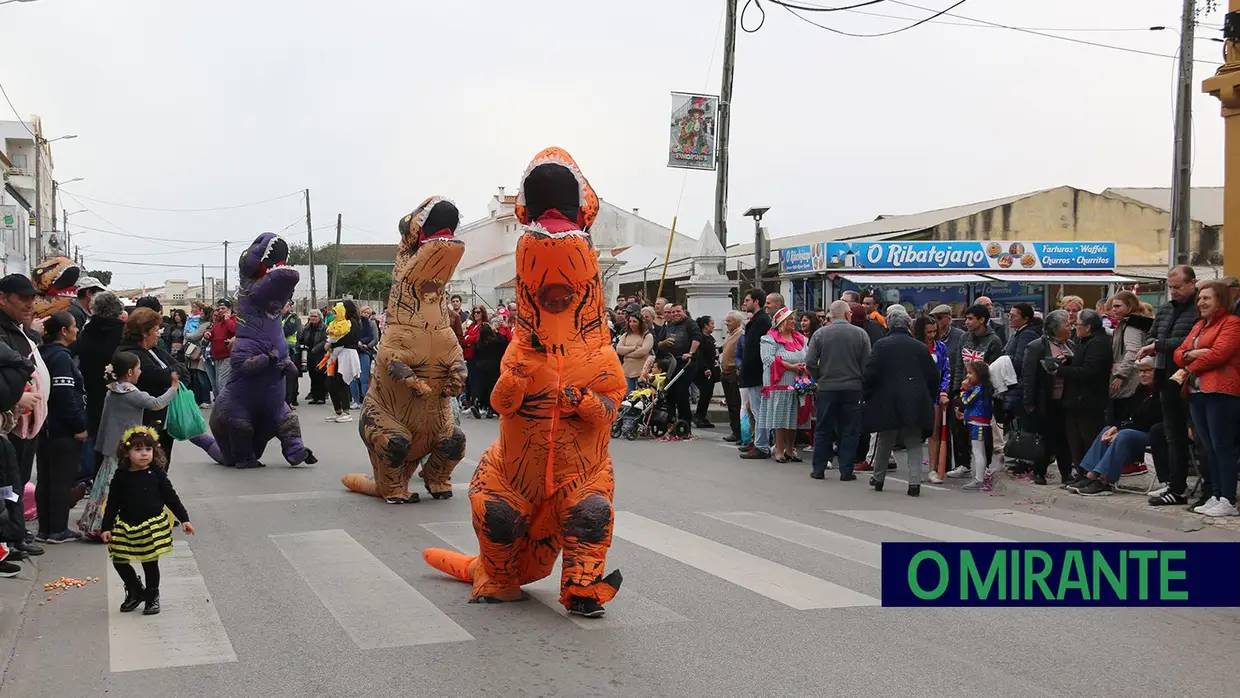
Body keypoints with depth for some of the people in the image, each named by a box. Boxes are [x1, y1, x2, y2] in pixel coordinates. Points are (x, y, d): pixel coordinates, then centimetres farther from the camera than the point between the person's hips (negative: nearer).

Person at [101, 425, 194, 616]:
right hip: (126, 527, 2)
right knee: (119, 562, 5)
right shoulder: (121, 477, -2)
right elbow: (112, 504, 3)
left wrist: (184, 519, -2)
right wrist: (107, 527, 0)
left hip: (153, 526, -2)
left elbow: (171, 498, 1)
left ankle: (152, 597, 24)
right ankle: (135, 591, 29)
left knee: (150, 563, 3)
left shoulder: (157, 474, -4)